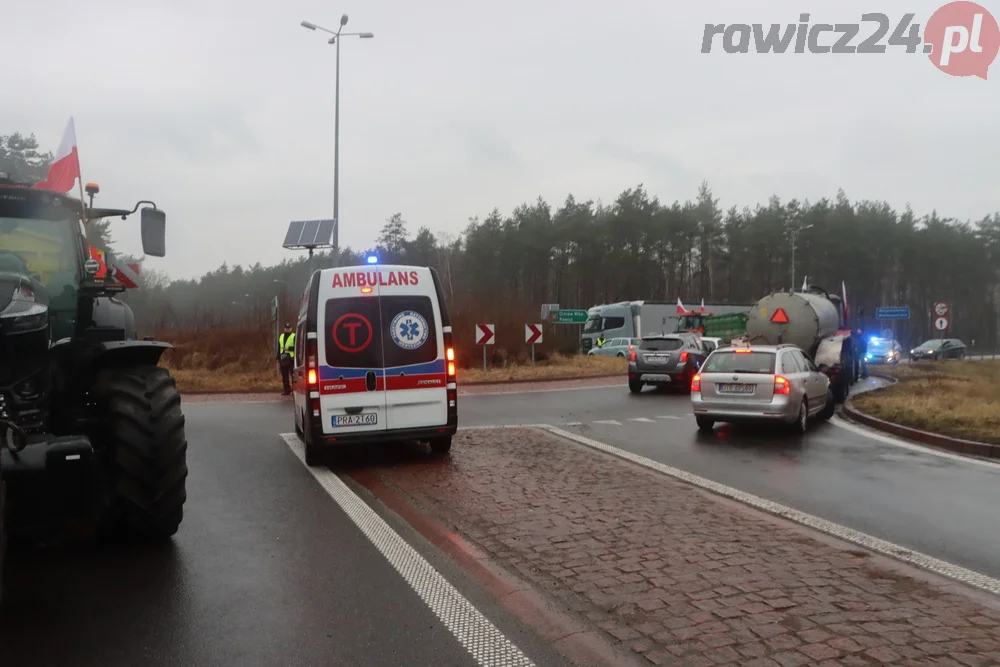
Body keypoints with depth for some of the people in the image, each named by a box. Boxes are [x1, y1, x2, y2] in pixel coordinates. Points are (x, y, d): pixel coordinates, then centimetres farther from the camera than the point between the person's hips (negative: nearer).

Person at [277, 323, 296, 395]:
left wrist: (289, 348, -19)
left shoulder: (294, 337, -2)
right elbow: (279, 349, 21)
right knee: (284, 376, 9)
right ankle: (286, 390, 16)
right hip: (283, 359, 6)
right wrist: (278, 359, 18)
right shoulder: (281, 337, 18)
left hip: (291, 358, -6)